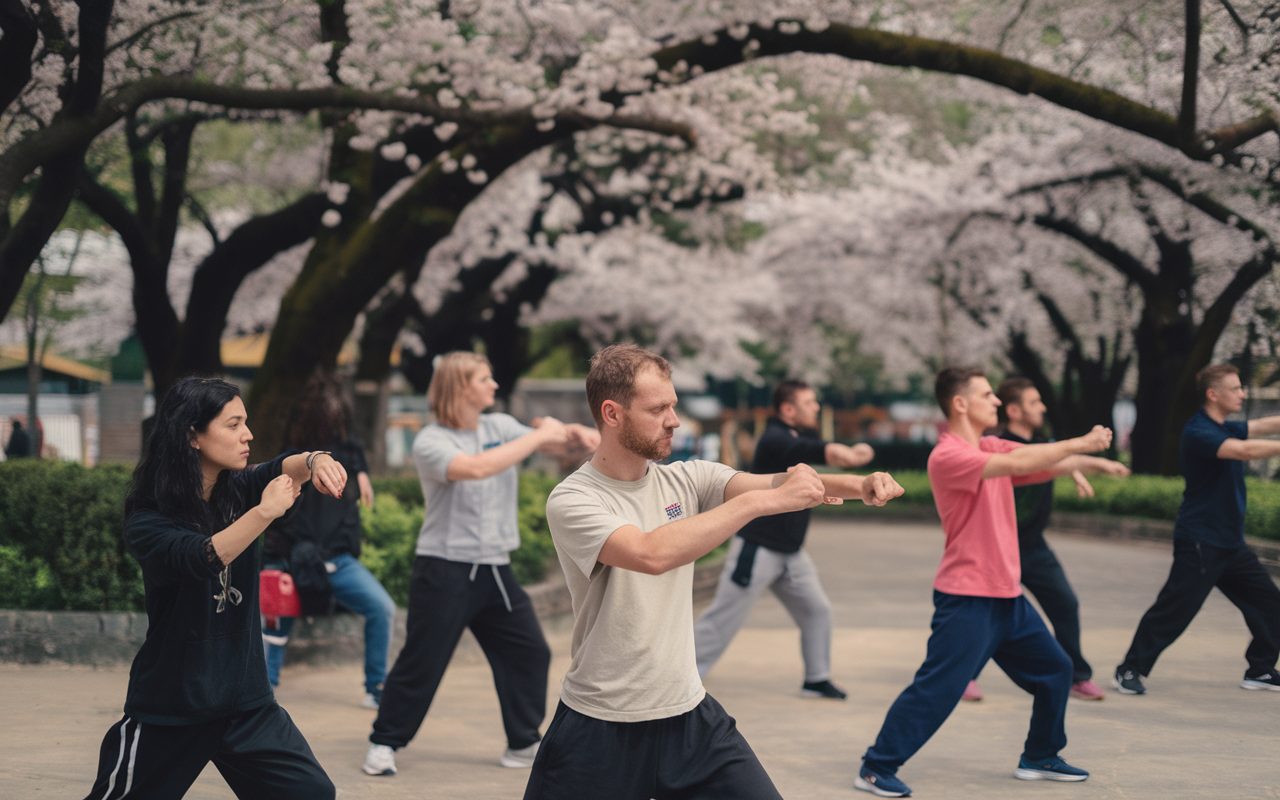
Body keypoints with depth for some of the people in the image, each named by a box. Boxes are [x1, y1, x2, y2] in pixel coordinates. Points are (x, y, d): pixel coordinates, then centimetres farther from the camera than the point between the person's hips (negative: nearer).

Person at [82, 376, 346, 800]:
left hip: (247, 701, 4)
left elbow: (284, 467, -19)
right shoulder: (147, 519, -14)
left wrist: (315, 461, -41)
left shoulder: (240, 490, 0)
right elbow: (201, 558, -32)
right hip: (170, 709, -4)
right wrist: (264, 512, -44)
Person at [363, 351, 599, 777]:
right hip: (444, 571, -6)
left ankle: (524, 743, 21)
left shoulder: (500, 426, 7)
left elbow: (547, 440, 1)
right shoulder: (430, 442, -13)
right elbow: (475, 468, -30)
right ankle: (384, 742, 13)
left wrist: (572, 433, -24)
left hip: (495, 569, 6)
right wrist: (539, 436, -25)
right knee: (422, 662, -2)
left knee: (528, 652, 8)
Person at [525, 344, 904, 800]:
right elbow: (652, 554, -31)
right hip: (600, 727, -5)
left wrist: (857, 485, -30)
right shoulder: (572, 501, -14)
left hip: (690, 713, 5)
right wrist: (762, 499, -31)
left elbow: (778, 484, -10)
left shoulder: (686, 480, 3)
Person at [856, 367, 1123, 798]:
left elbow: (1045, 464, 5)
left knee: (1055, 670, 16)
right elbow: (1018, 463, -25)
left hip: (1007, 596, 9)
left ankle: (1040, 758, 29)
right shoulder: (947, 455, -16)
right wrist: (1078, 444, -19)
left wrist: (1089, 460, -11)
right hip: (967, 599, -9)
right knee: (938, 687, -10)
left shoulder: (991, 448, 11)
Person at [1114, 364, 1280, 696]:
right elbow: (1245, 450, -31)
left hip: (1231, 542, 9)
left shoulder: (1227, 428, 12)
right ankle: (1130, 669, 2)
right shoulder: (1199, 432, -18)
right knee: (1174, 610, -7)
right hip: (1199, 542, -9)